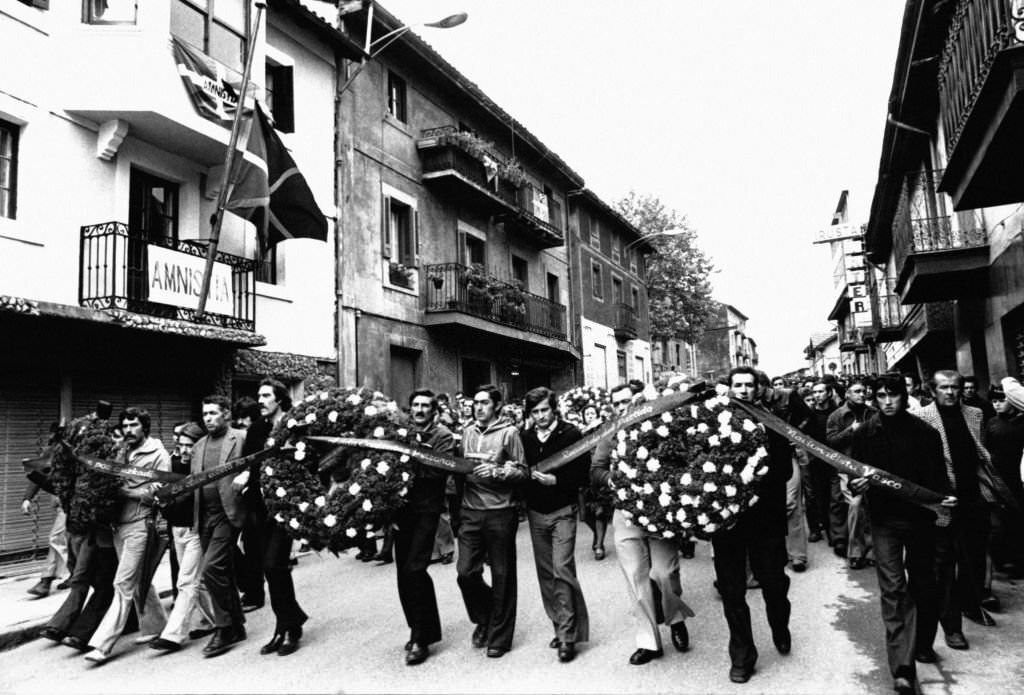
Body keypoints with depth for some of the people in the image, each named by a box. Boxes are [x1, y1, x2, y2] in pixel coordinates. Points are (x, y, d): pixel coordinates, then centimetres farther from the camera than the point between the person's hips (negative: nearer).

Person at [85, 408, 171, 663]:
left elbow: (155, 494, -12)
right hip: (119, 524, 7)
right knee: (138, 580, 16)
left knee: (123, 583, -6)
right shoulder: (123, 451, 10)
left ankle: (103, 643, -4)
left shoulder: (158, 455, -7)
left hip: (140, 526, -7)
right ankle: (155, 626, 31)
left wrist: (122, 488, -13)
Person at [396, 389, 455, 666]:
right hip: (401, 508, 5)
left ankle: (420, 639, 3)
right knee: (404, 573, 9)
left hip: (426, 509, -5)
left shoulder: (443, 436, -1)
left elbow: (440, 470, -15)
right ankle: (425, 630, 28)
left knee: (414, 569, -12)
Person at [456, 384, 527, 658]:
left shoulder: (508, 432, -3)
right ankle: (483, 618, 28)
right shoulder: (466, 432, 11)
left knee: (502, 575, 4)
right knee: (466, 572, 0)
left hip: (500, 512, -4)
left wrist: (496, 472, -19)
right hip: (470, 511, 4)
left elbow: (522, 472, -5)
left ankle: (499, 637, 19)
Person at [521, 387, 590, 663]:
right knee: (545, 573, 10)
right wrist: (529, 475, -8)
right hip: (535, 513, 5)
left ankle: (568, 635, -2)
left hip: (562, 511, -5)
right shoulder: (526, 438, 5)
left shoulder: (571, 434, -7)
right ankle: (560, 626, 23)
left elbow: (583, 474, -9)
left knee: (562, 570, -10)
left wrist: (556, 480, -20)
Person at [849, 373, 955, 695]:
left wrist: (944, 498, -18)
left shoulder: (925, 433, -2)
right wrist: (856, 486, -18)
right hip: (884, 519, -1)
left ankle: (923, 644, 37)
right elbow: (852, 477, 4)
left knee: (923, 584, 15)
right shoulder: (862, 433, -2)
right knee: (893, 590, -7)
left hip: (921, 516, 2)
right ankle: (903, 668, -9)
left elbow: (938, 476, 1)